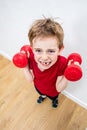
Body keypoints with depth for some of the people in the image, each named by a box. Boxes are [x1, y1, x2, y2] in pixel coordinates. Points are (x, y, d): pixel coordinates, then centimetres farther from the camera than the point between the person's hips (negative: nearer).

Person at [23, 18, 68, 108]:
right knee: (41, 93, 38)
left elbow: (59, 88, -29)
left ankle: (55, 99, 73)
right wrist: (25, 66, -31)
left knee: (53, 97, 36)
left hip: (53, 91, -1)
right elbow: (30, 79, -18)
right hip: (38, 87, 2)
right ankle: (43, 95, 76)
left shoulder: (62, 63, -43)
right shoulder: (31, 57, -34)